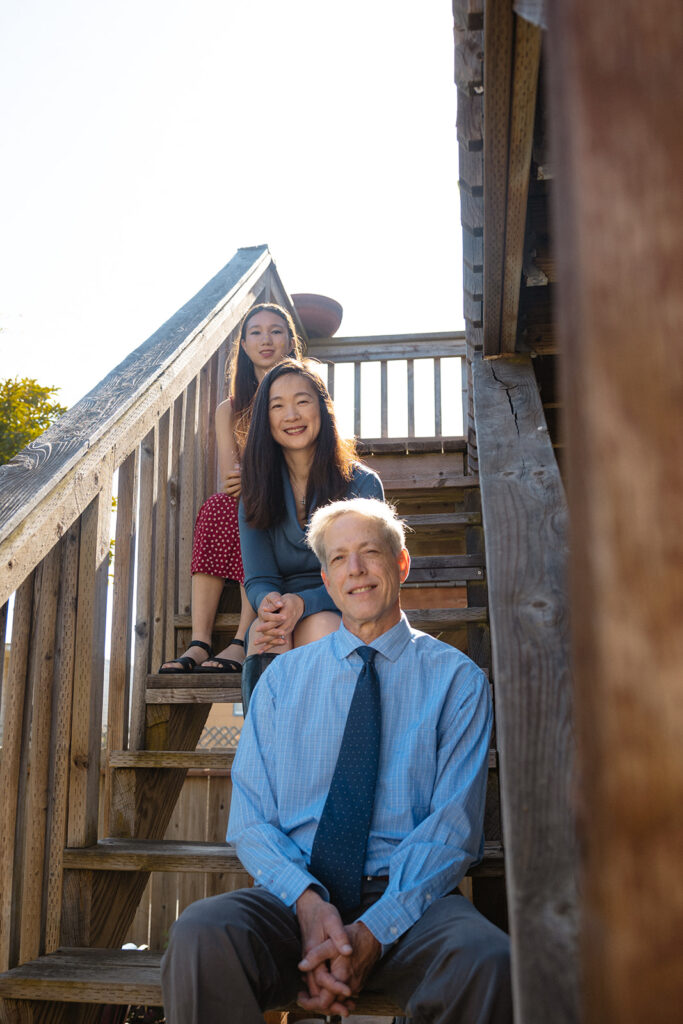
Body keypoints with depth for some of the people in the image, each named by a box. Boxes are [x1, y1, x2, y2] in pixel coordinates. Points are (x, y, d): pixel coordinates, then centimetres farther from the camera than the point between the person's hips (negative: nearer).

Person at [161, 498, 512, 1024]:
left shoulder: (458, 678, 5)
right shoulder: (282, 676, 12)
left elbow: (453, 825, -3)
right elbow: (250, 818, 6)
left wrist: (374, 930, -17)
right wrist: (307, 899, -14)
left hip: (410, 899, -1)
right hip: (296, 896, 1)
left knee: (486, 962, -33)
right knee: (201, 933, -30)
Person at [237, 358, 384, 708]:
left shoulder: (362, 484, 2)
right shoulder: (257, 493, 11)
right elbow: (257, 578, 4)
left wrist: (304, 603, -26)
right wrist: (270, 602, -23)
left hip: (344, 618, -1)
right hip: (281, 616, 2)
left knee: (320, 627, -36)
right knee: (264, 634, -33)